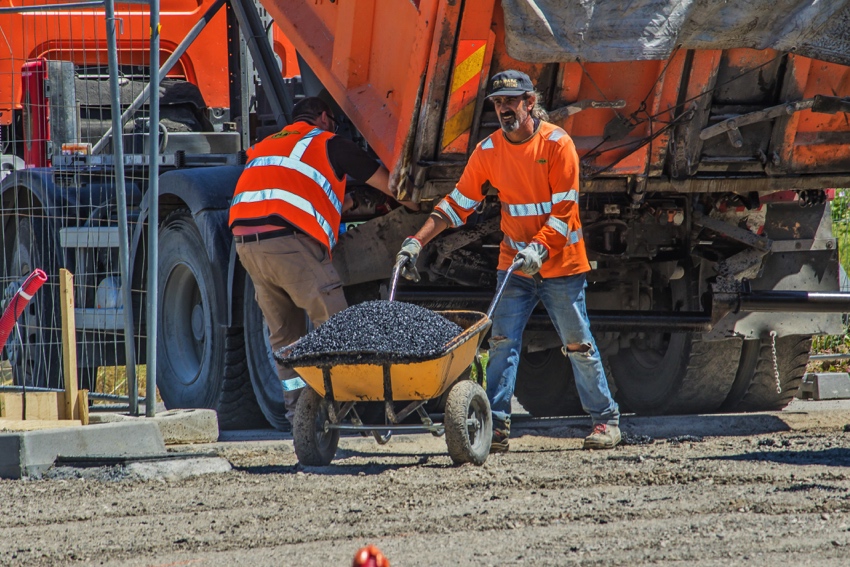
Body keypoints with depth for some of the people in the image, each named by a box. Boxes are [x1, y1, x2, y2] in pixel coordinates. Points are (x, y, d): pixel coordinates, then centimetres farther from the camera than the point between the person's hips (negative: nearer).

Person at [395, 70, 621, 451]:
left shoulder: (557, 144, -12)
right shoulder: (488, 150, 0)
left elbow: (564, 210, -14)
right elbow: (458, 203, 3)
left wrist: (538, 248, -28)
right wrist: (417, 241, -7)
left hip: (561, 264, -4)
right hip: (513, 264, 4)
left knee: (578, 345, 3)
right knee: (502, 344, -6)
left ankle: (605, 419, 14)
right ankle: (496, 426, -9)